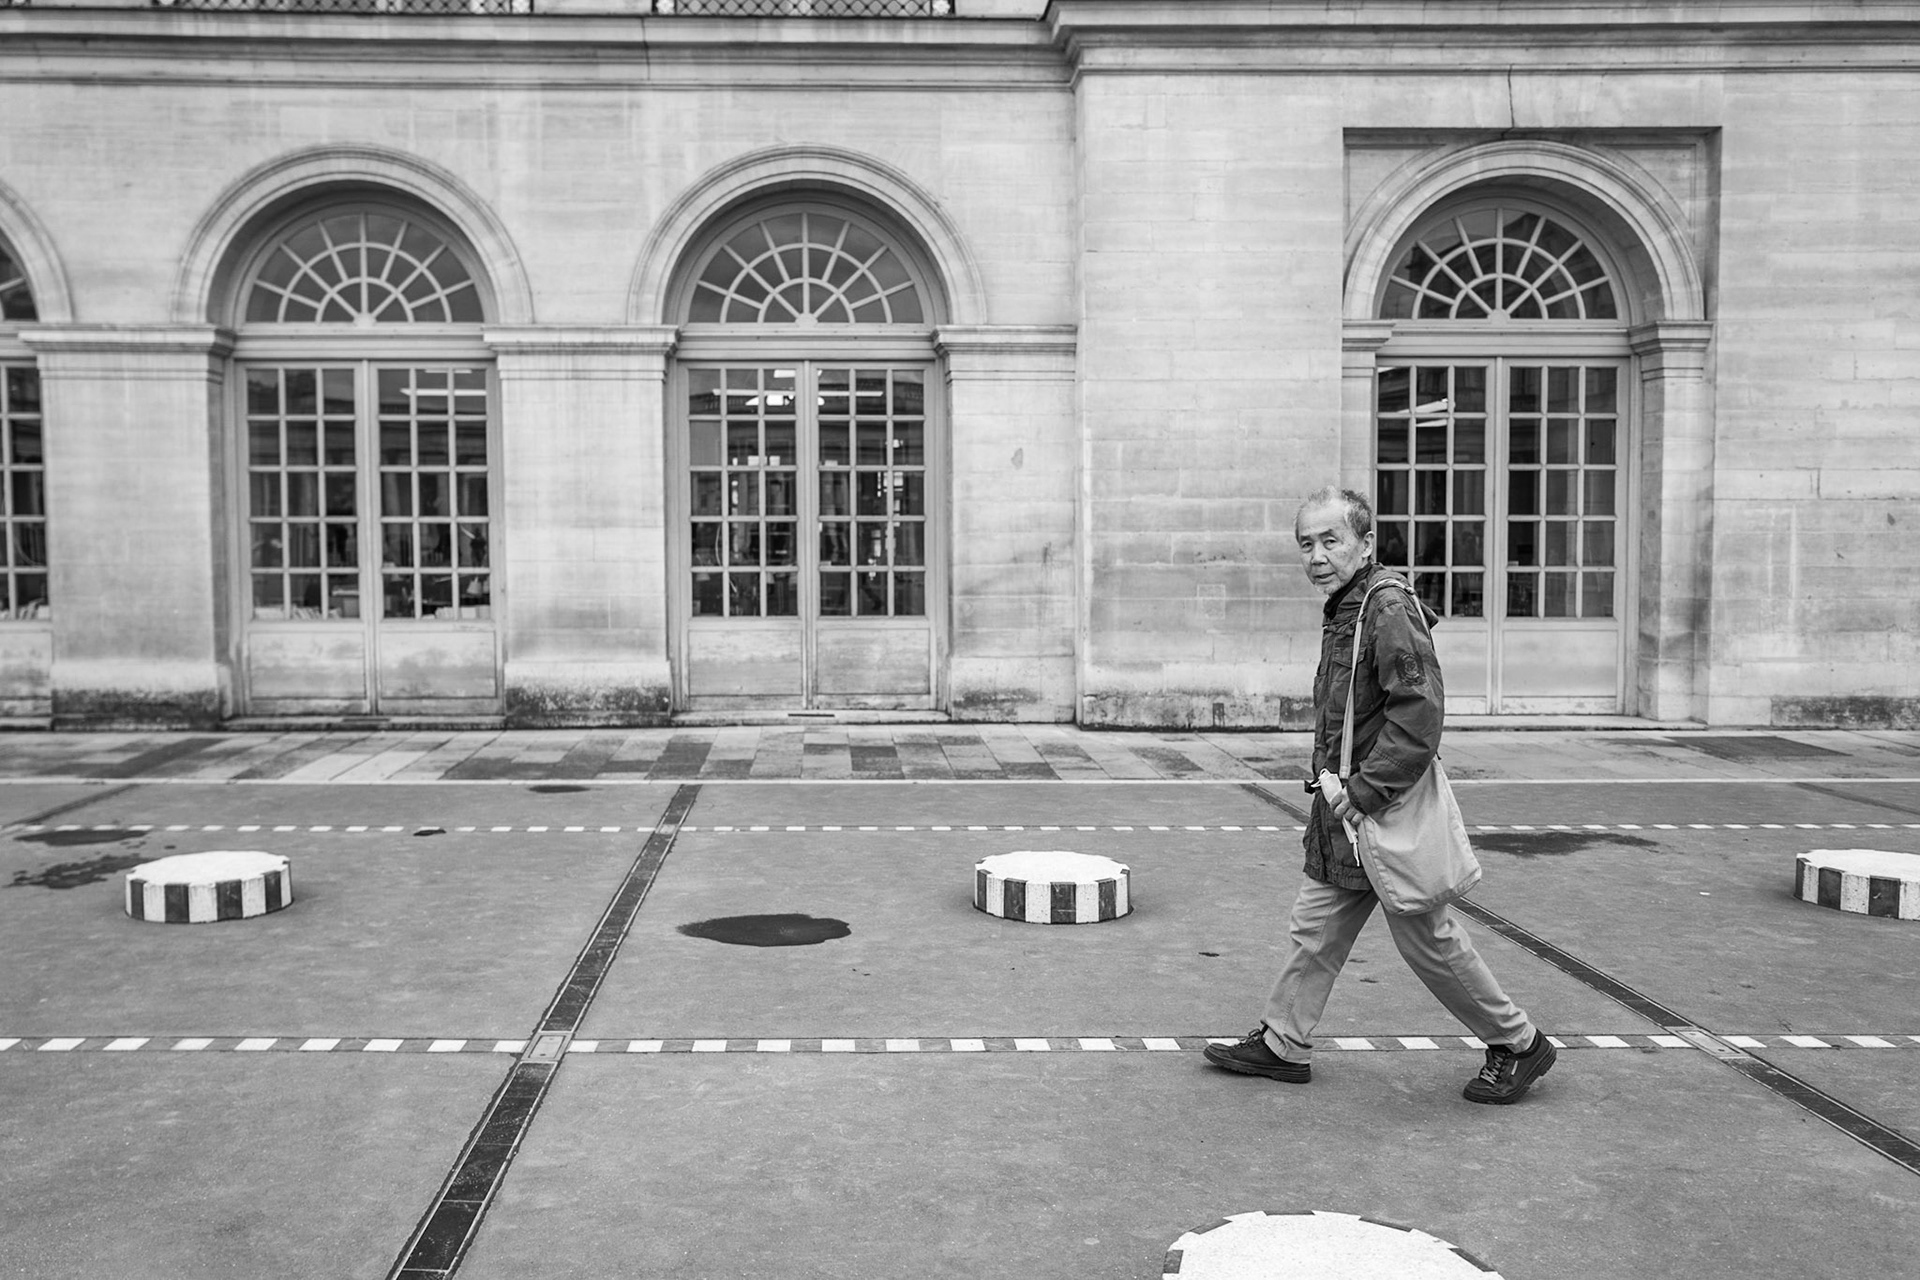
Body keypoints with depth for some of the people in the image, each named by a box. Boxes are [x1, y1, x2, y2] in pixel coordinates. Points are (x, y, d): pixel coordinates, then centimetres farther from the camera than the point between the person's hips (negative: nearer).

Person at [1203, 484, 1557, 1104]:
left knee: (1430, 941, 4)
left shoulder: (1390, 610, -18)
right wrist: (1333, 786, 12)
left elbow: (1418, 716, -25)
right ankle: (1283, 1045, 26)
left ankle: (1517, 1044, 21)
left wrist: (1364, 792, -22)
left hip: (1389, 814, -9)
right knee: (1314, 930, 14)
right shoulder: (1342, 609, 11)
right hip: (1343, 811, 9)